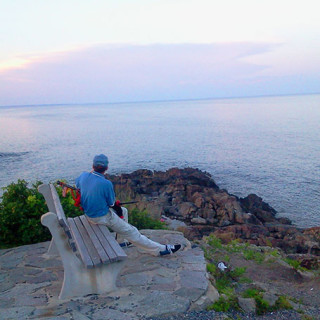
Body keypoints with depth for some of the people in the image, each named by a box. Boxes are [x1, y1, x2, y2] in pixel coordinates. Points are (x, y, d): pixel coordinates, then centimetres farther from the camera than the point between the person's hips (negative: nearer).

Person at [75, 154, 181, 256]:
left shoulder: (83, 176, -9)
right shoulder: (106, 184, -28)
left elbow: (77, 185, 15)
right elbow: (111, 203, -11)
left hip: (88, 213, 8)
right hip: (102, 217, -8)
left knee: (123, 211, 27)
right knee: (131, 233, 1)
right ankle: (160, 249, 10)